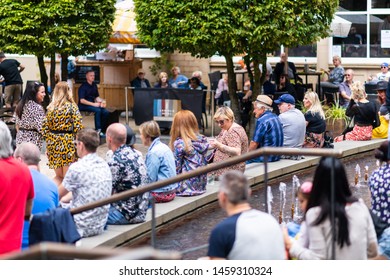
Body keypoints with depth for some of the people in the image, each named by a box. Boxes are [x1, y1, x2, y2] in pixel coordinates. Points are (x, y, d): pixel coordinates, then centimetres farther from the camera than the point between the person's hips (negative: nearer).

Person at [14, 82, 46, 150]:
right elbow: (41, 128, -18)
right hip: (33, 141, -8)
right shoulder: (37, 108, -15)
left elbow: (17, 125, 15)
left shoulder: (21, 105, 10)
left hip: (20, 140, 8)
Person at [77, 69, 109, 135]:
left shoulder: (94, 85, 11)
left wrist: (100, 102, -5)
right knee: (97, 110, -32)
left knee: (106, 112, -18)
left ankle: (102, 129, -11)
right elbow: (82, 100, -16)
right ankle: (98, 130, -27)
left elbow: (97, 97, 18)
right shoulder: (83, 86, -10)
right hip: (83, 106, -6)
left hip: (92, 104, 6)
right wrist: (94, 104, -23)